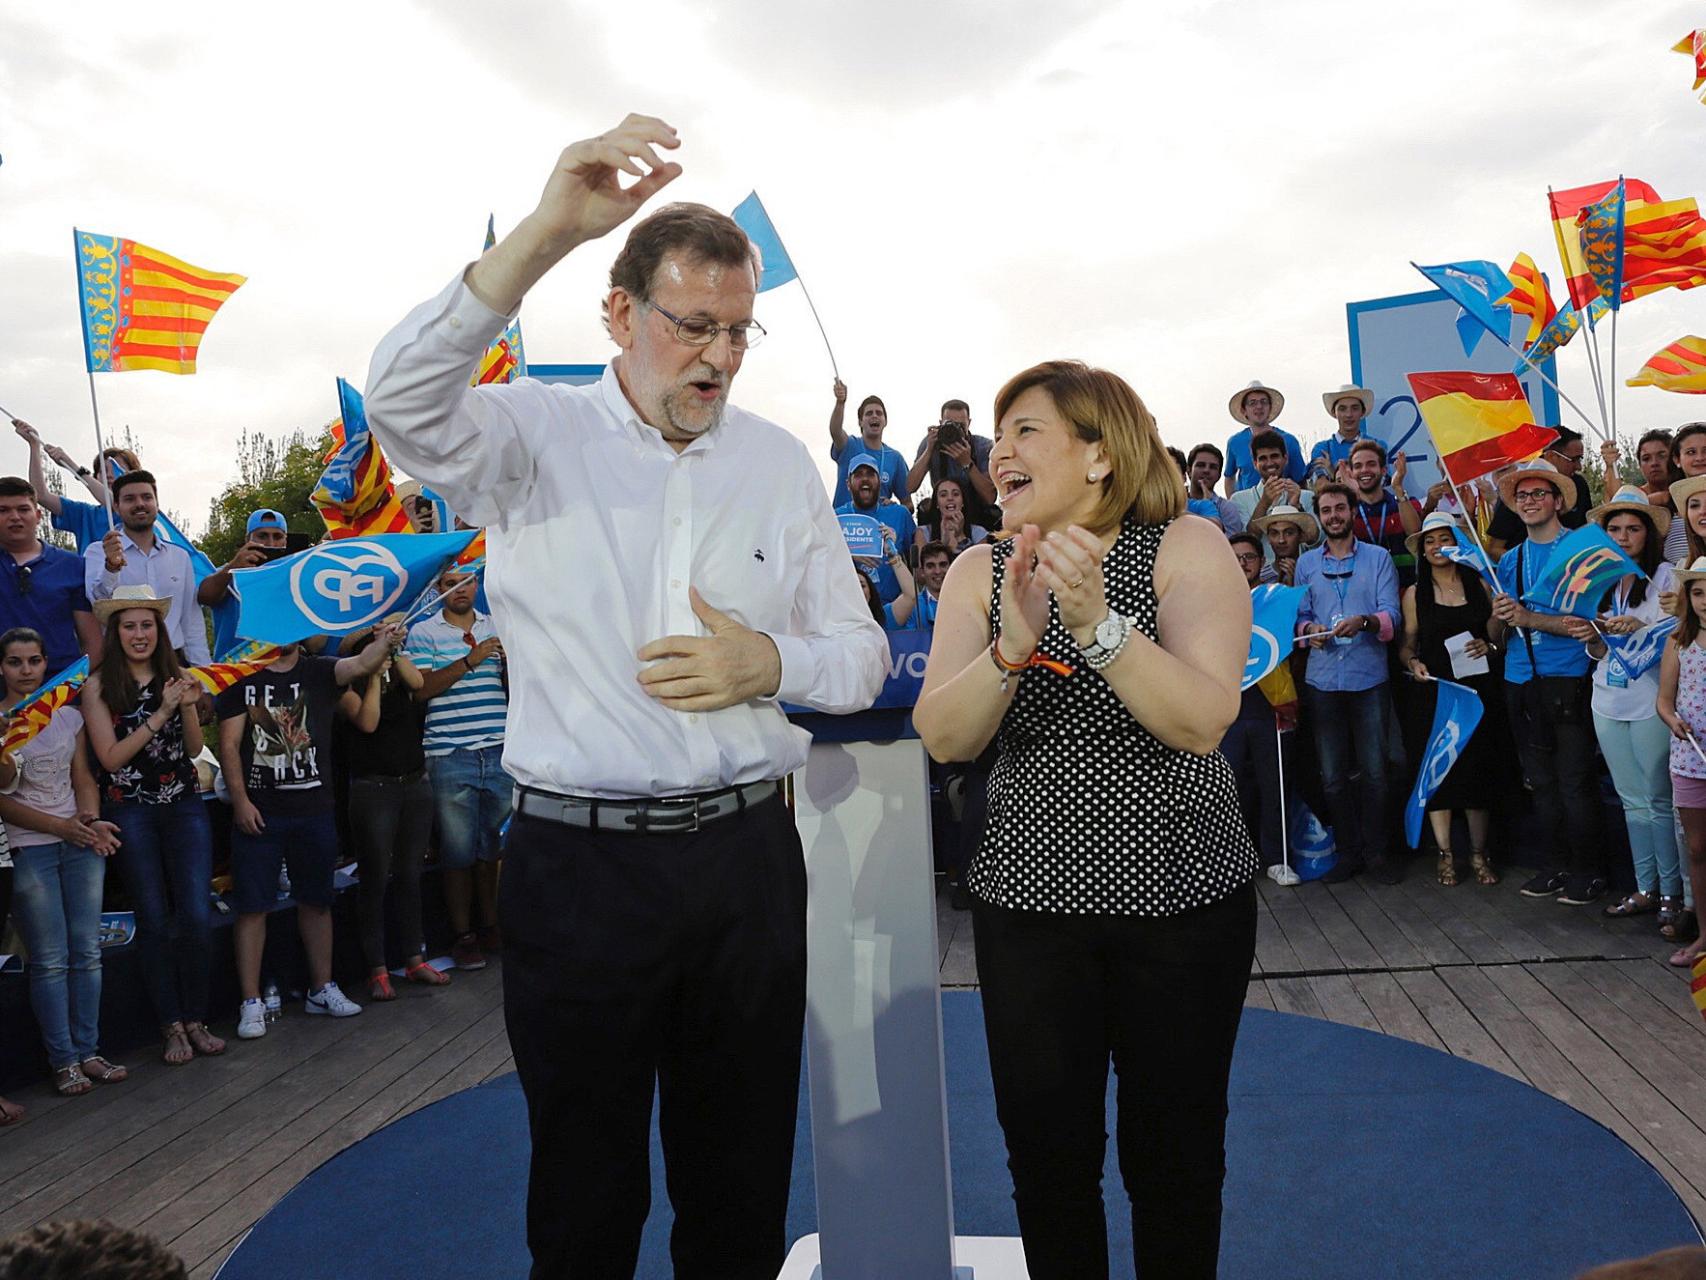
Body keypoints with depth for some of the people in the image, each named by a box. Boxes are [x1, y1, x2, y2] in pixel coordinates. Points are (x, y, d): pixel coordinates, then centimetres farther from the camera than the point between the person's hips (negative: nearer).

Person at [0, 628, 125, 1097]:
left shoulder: (69, 716, 9)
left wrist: (92, 821, -8)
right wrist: (62, 826, -14)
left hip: (81, 846, 4)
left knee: (87, 952, 5)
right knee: (50, 960, -1)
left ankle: (88, 1052, 14)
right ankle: (64, 1061, 7)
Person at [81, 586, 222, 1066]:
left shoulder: (176, 677, 6)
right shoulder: (98, 687, -3)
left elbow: (194, 748, 5)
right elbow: (110, 756, -9)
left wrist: (188, 706, -13)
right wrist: (160, 713, -16)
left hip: (185, 807, 2)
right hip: (130, 813, -2)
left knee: (197, 916, -3)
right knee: (154, 921, 3)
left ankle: (196, 1019, 10)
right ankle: (172, 1025, 13)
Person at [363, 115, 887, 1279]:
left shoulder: (782, 463, 7)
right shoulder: (534, 435, -3)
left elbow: (862, 657, 10)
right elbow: (401, 404, -25)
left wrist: (771, 665, -12)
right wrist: (544, 233, -35)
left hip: (748, 856, 3)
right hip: (577, 863, -3)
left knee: (742, 1175, 17)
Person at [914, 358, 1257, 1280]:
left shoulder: (1186, 548, -6)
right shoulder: (979, 573, 2)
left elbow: (1202, 721, -19)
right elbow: (943, 738, -10)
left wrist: (1098, 623, -32)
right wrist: (1013, 644, -27)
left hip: (1184, 894, -2)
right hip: (1028, 897, 2)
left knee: (1174, 1145, 11)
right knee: (1045, 1143, 10)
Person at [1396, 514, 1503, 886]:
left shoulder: (1479, 585, 8)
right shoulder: (1415, 593, 7)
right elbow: (1406, 645, 8)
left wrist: (1488, 644, -8)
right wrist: (1413, 663, -11)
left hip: (1477, 690, 0)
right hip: (1434, 692, 0)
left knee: (1479, 768, 1)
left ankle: (1479, 853, 13)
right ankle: (1445, 853, 9)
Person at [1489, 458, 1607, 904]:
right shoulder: (1510, 559, 14)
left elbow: (1585, 618, -13)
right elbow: (1500, 628, 11)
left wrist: (1527, 617, -21)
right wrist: (1497, 617, -12)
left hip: (1568, 678, -6)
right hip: (1521, 680, 6)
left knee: (1575, 779, -3)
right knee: (1541, 780, 11)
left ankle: (1587, 869, 9)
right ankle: (1560, 862, 21)